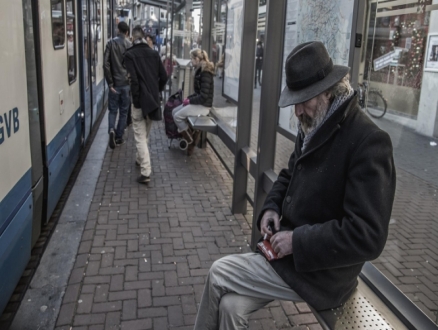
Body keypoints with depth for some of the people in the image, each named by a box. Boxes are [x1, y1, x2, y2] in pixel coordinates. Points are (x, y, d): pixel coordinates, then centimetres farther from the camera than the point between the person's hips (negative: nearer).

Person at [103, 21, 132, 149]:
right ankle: (119, 137, 15)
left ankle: (111, 130, -14)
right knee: (123, 111, 11)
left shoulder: (111, 43, -4)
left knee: (113, 110, 11)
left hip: (115, 83, 0)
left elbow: (106, 64, -10)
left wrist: (110, 83, -6)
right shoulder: (130, 45, -3)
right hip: (126, 83, 0)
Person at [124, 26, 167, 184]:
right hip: (153, 99, 5)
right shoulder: (154, 53, 6)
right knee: (146, 133, 22)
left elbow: (133, 79, -17)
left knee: (140, 136, -1)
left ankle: (146, 172, -7)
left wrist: (136, 99, -10)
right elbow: (164, 77, 5)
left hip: (140, 100, -5)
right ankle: (140, 159, 40)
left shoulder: (130, 54, -8)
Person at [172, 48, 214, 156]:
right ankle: (191, 134, 8)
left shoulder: (205, 73, -19)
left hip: (203, 106, -10)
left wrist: (190, 101, -13)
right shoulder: (200, 70, 11)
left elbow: (204, 96, -24)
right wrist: (189, 98, 5)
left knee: (178, 116, -12)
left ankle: (191, 141, 2)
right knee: (174, 112, 5)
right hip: (198, 102, 10)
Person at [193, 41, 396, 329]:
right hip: (291, 251, 7)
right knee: (230, 305, -4)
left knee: (219, 274, -7)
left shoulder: (369, 141, -22)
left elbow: (367, 235, -26)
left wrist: (297, 241, -22)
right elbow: (289, 176, 20)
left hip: (319, 272, -7)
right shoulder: (313, 128, 4)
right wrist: (272, 207, -1)